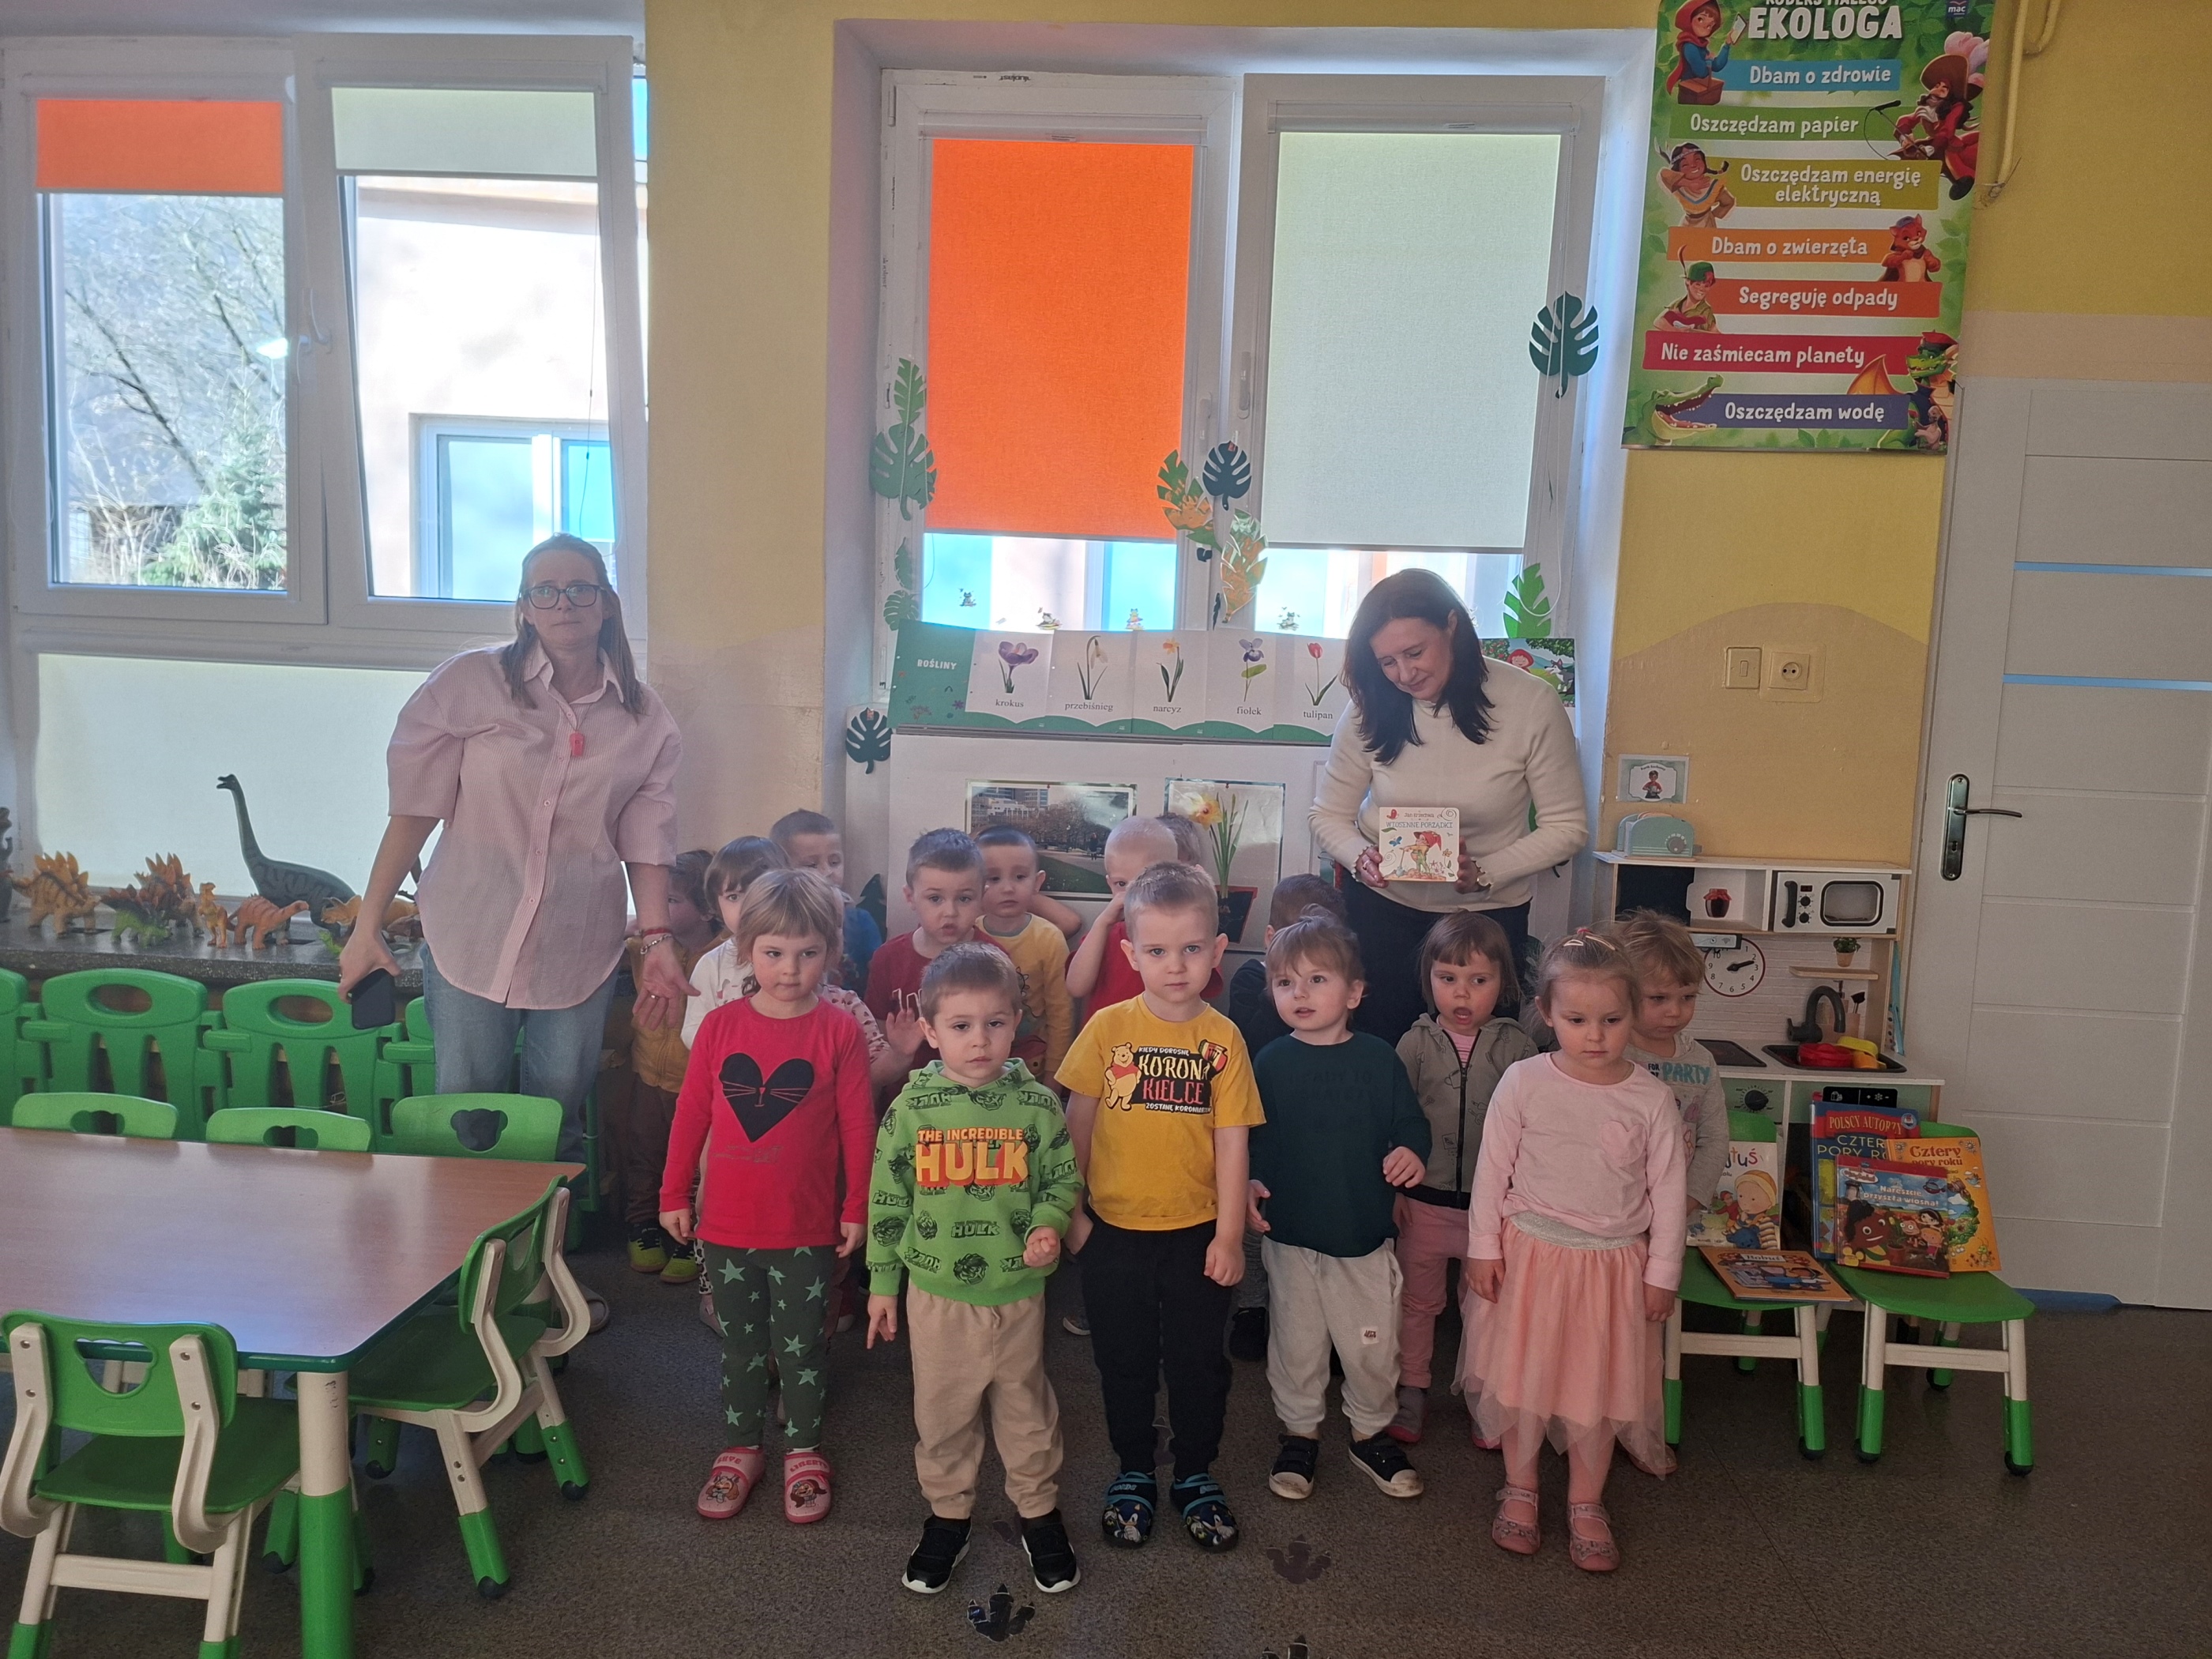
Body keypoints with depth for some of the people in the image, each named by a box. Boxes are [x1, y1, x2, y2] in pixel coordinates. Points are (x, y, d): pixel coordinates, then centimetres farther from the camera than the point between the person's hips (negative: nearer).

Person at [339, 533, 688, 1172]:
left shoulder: (644, 720, 2)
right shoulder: (469, 683, -5)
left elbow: (646, 840, 4)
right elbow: (415, 807, -4)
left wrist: (657, 941, -4)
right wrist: (367, 926, -4)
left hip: (579, 952, 2)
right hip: (471, 937, -1)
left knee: (558, 1126, 10)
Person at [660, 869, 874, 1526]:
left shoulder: (839, 1031, -11)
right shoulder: (720, 1025, -5)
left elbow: (857, 1125, -7)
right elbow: (690, 1113, 2)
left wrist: (857, 1208, -4)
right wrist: (674, 1194, 6)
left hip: (806, 1227, -2)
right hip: (727, 1224, 2)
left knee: (803, 1344, 14)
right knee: (740, 1343, 18)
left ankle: (802, 1450, 32)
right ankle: (741, 1447, 35)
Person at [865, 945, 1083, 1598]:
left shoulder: (1036, 1104, -8)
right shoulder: (911, 1107, -8)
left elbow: (1063, 1179, 3)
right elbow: (886, 1199, 0)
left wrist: (1049, 1225, -17)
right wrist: (882, 1283, 4)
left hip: (1018, 1290, 0)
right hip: (936, 1292, 0)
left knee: (1025, 1406, 15)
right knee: (942, 1411, 15)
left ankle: (1039, 1511, 37)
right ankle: (947, 1513, 37)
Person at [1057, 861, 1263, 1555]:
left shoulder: (1223, 1038, -8)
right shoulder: (1108, 1028, -8)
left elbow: (1231, 1139, -6)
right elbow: (1078, 1123, -1)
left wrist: (1229, 1233, -6)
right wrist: (1069, 1210, 0)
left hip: (1197, 1231, 0)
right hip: (1116, 1230, 0)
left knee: (1198, 1359, 14)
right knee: (1124, 1360, 15)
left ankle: (1196, 1476, 35)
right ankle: (1133, 1474, 35)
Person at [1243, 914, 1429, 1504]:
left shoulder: (1378, 1058, -4)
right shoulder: (1271, 1063, -5)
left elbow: (1409, 1119, 2)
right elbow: (1253, 1135, -2)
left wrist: (1411, 1151, -19)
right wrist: (1251, 1182, -17)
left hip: (1365, 1233, 1)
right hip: (1292, 1234, 0)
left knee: (1373, 1342, 12)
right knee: (1296, 1341, 13)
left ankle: (1371, 1432, 34)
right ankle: (1299, 1433, 33)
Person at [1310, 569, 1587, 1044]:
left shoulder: (1531, 704, -17)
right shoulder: (1369, 711, -11)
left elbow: (1567, 826, -12)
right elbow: (1329, 816, -2)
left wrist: (1484, 874, -25)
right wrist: (1361, 857, -22)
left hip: (1488, 913, -1)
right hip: (1380, 907, 1)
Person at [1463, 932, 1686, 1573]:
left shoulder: (1651, 1098, -9)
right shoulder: (1523, 1083, -12)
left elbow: (1668, 1191, -1)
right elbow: (1492, 1169, -4)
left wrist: (1662, 1273, 1)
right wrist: (1484, 1247, -3)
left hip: (1614, 1262, 1)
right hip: (1531, 1253, 0)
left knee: (1601, 1383, 11)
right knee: (1523, 1373, 12)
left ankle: (1586, 1503, 31)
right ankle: (1520, 1490, 32)